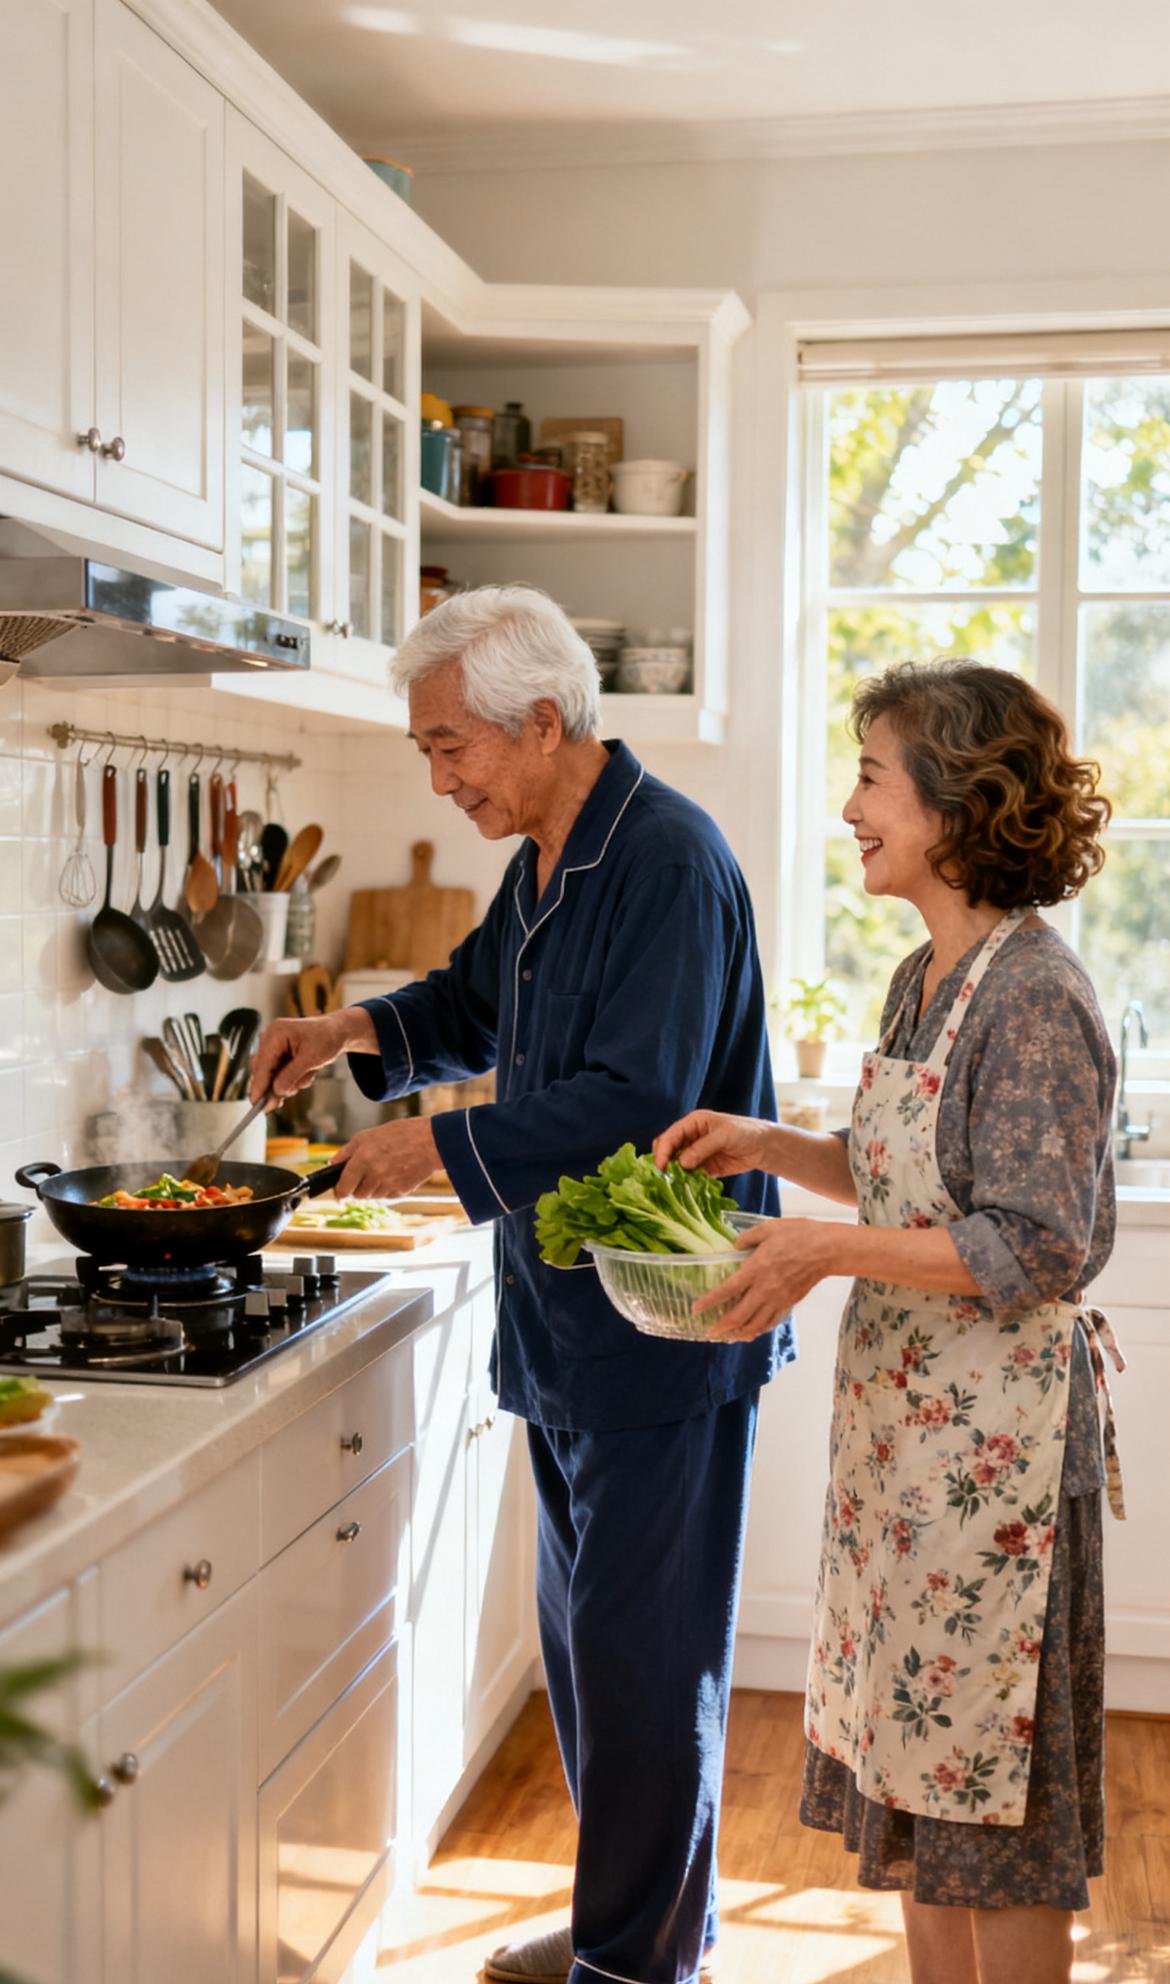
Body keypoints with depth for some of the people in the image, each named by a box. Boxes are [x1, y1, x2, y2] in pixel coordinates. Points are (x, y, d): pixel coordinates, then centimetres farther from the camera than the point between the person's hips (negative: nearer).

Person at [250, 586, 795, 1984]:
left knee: (640, 1651, 1)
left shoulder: (666, 863, -19)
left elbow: (637, 1105, -25)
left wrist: (444, 1146, -18)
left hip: (660, 1330, -10)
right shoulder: (547, 859, 11)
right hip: (569, 1325, 10)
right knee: (586, 1634, 18)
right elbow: (476, 1002, 27)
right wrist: (356, 1030, 8)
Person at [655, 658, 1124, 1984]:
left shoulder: (1033, 996, -19)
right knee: (914, 1757, 19)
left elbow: (1036, 1247, -22)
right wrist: (770, 1147, 6)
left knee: (988, 1777, 6)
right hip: (906, 1417, 9)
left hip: (995, 1430, -9)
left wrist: (824, 1249, -21)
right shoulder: (925, 978, 8)